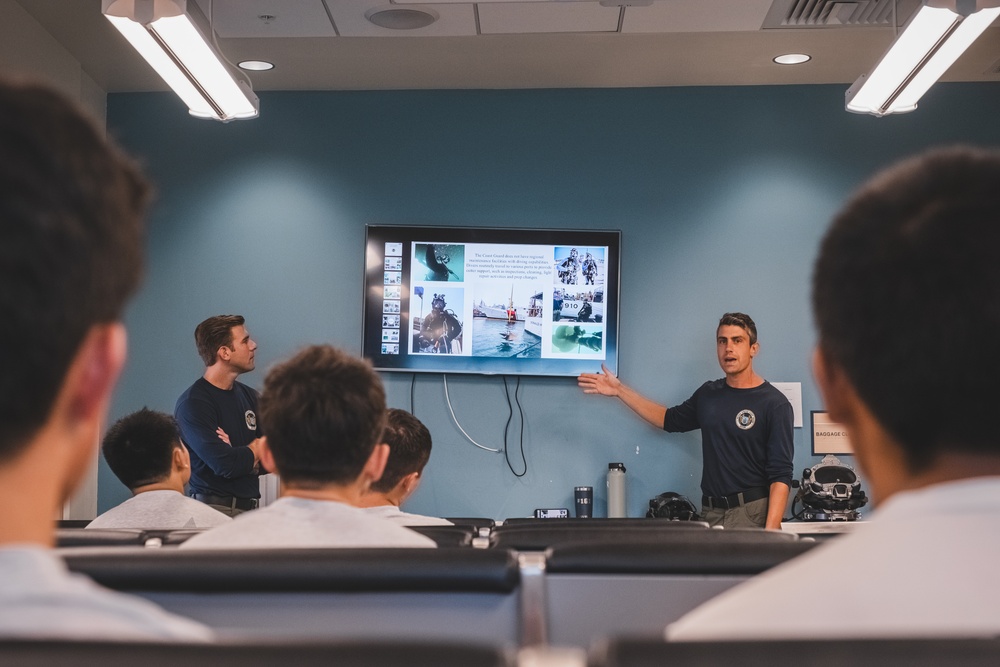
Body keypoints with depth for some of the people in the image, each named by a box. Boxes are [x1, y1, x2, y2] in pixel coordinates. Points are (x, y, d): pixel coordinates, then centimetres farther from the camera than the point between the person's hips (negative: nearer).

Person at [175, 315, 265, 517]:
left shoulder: (250, 396, 10)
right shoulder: (192, 403, -11)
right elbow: (225, 465, -19)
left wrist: (241, 458, -12)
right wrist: (255, 450, -2)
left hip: (250, 507, 6)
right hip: (214, 508, -6)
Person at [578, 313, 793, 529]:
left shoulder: (774, 404, -8)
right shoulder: (708, 394, 11)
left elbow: (780, 476, -12)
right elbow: (670, 419, 26)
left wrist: (770, 531, -22)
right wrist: (620, 389, 21)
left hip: (753, 512, -5)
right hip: (711, 512, 5)